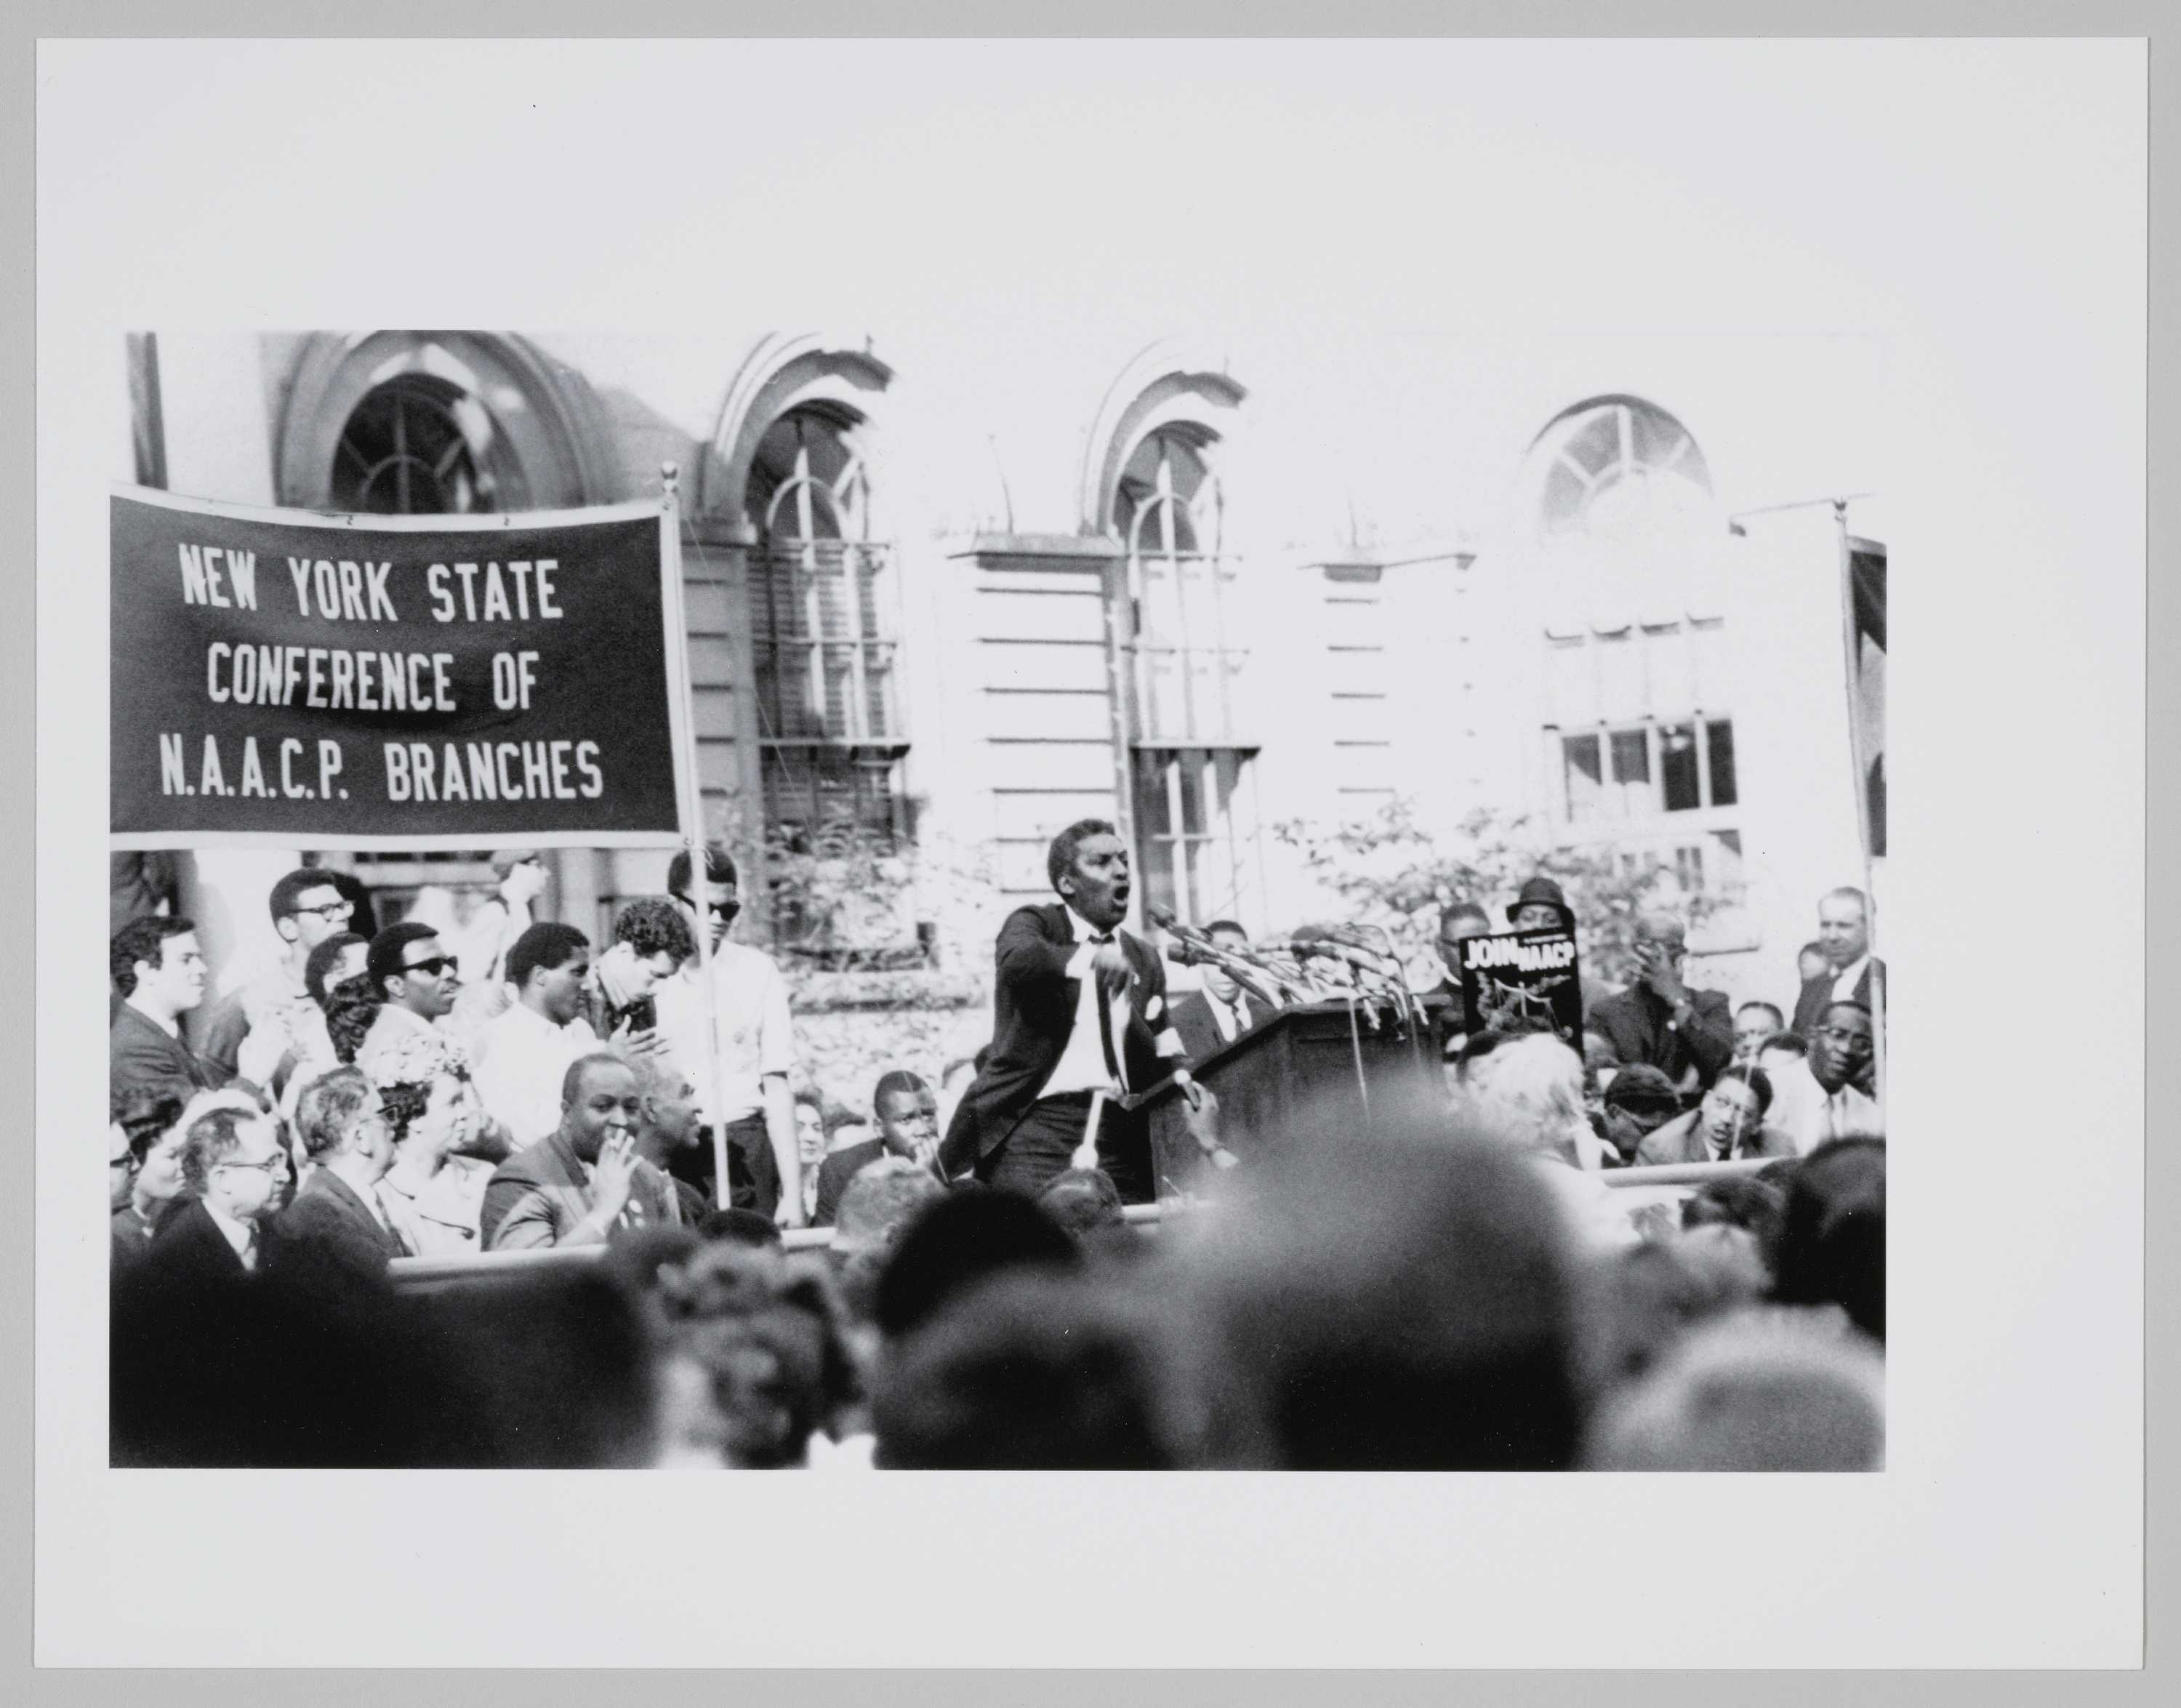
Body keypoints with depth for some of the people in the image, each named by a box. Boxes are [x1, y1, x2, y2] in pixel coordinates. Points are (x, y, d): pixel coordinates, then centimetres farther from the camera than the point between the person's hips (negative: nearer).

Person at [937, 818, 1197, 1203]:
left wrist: (1177, 1072, 3)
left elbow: (1159, 1044, 27)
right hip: (1039, 1118, -5)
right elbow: (1018, 960, -18)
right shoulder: (1034, 925, 6)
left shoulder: (1144, 959, 22)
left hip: (1120, 1126, 5)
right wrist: (1092, 956, -35)